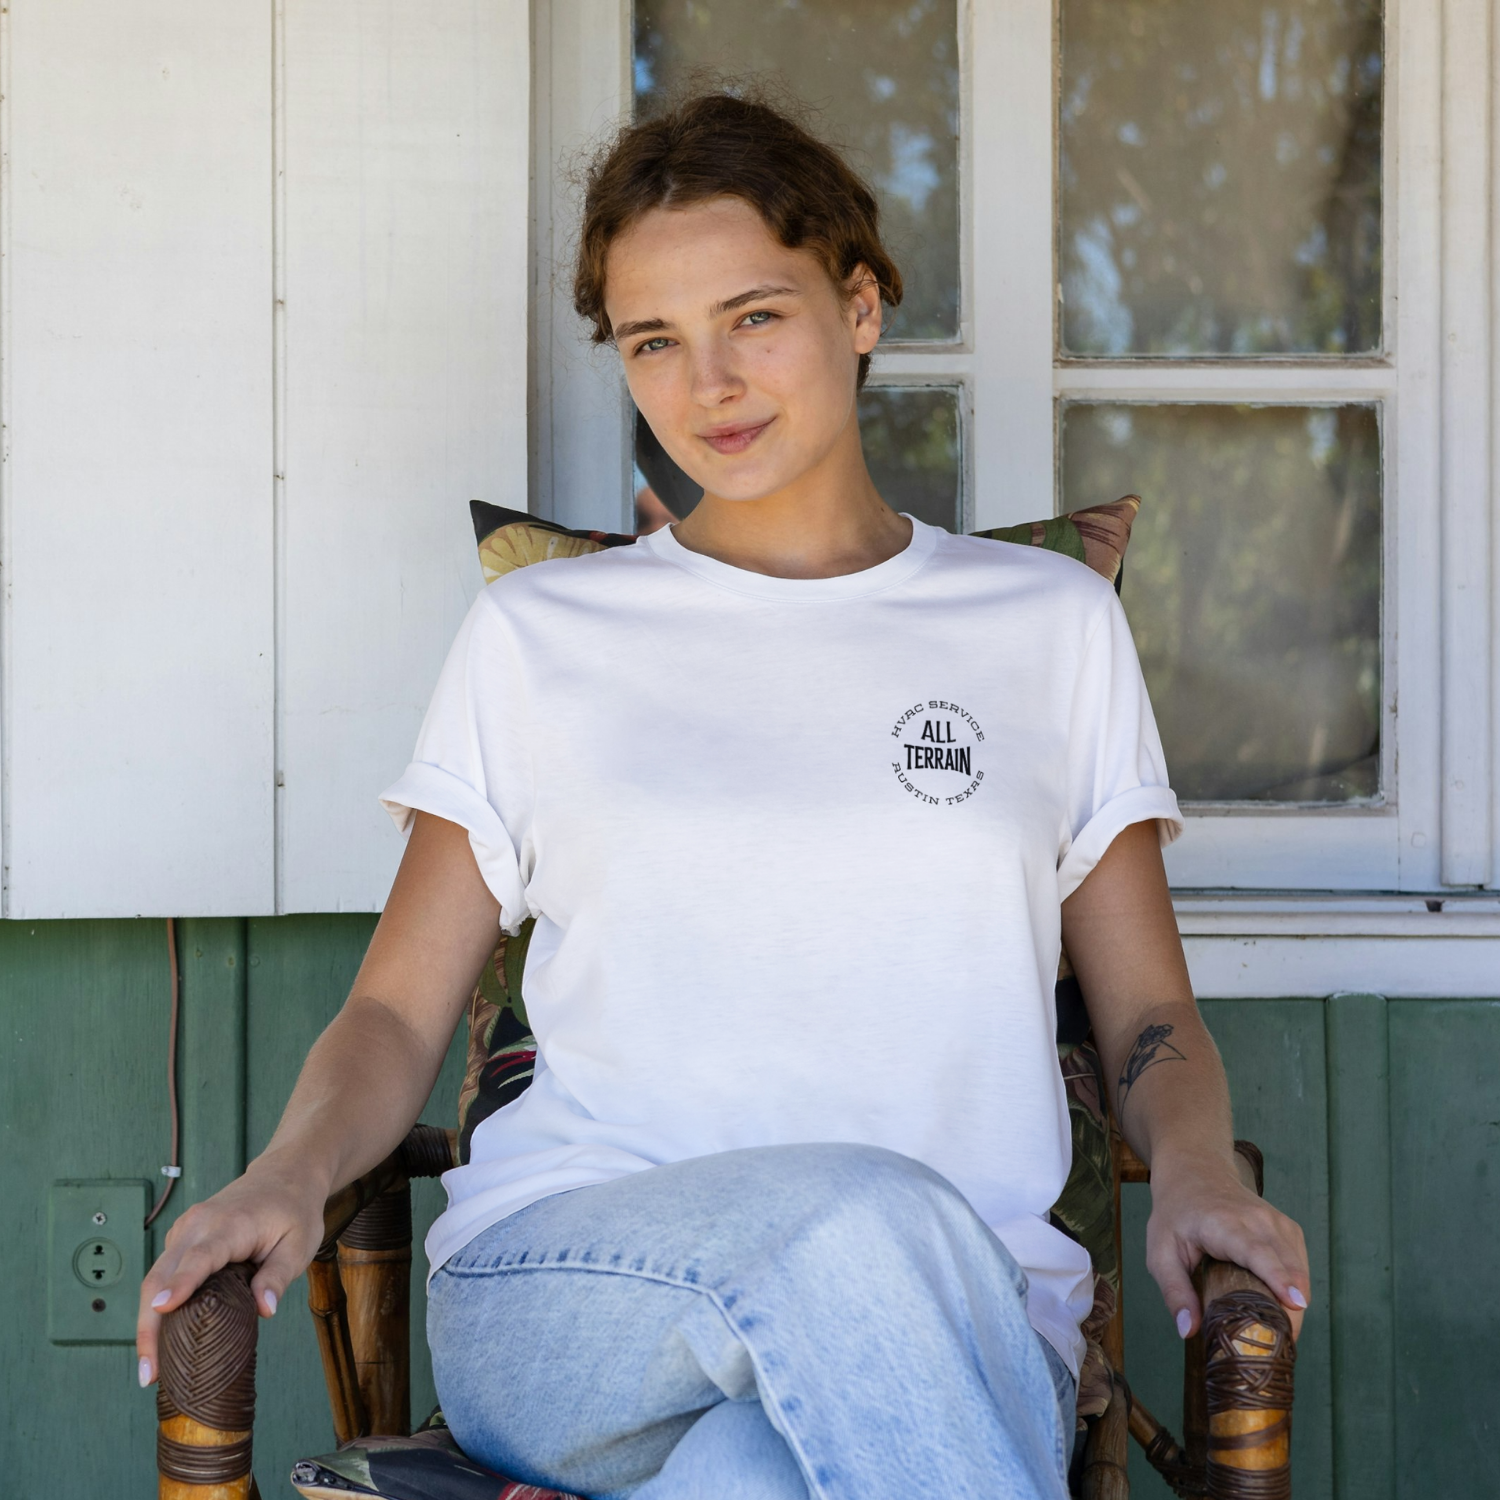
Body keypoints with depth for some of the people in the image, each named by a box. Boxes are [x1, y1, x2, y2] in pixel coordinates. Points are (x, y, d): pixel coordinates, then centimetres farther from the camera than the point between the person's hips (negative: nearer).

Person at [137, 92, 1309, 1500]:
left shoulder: (1050, 621, 16)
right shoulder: (536, 633, 14)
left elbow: (1147, 1018, 17)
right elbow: (398, 1013, 13)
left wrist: (1192, 1170, -6)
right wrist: (290, 1172, -9)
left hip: (953, 1317, 0)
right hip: (551, 1290, 0)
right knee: (859, 1217, -37)